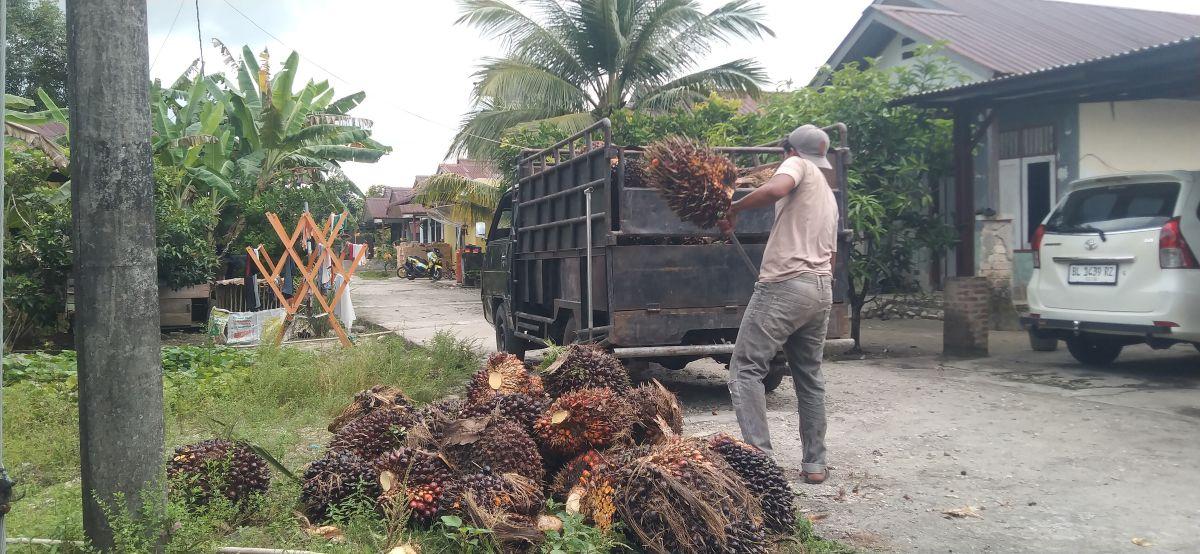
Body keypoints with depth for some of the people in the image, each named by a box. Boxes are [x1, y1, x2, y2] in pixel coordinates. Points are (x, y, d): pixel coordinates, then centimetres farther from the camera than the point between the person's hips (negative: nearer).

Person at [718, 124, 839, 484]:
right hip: (822, 291, 8)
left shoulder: (798, 165, 3)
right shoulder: (829, 197, 27)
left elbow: (775, 189, -21)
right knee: (809, 377, 15)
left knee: (746, 369, -5)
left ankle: (760, 457, -13)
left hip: (786, 285, -8)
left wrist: (734, 210, -9)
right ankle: (814, 464, 17)